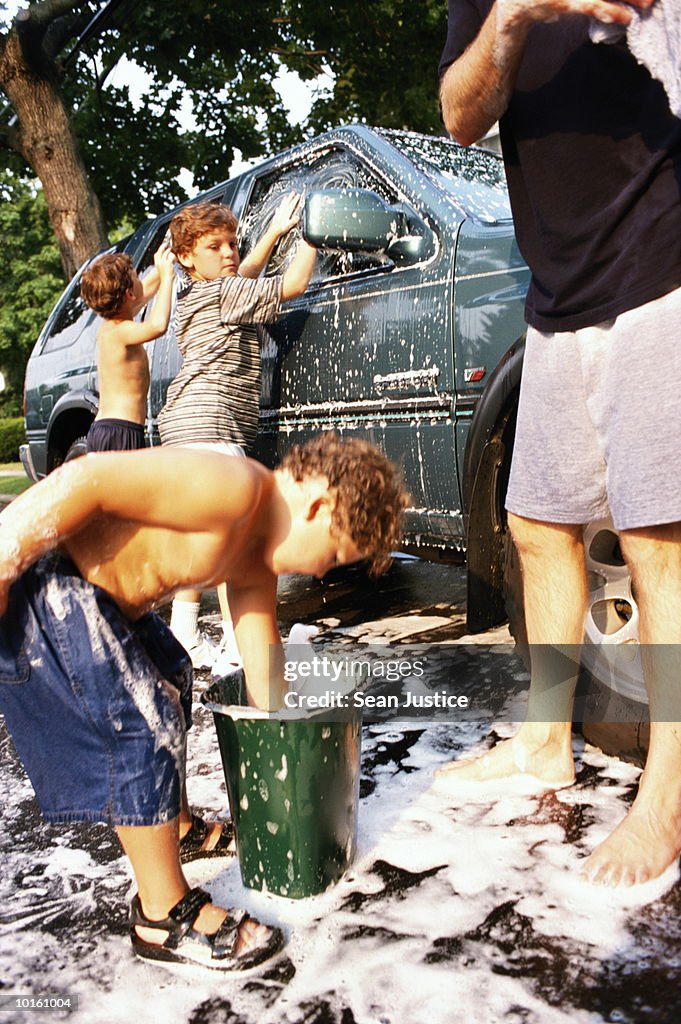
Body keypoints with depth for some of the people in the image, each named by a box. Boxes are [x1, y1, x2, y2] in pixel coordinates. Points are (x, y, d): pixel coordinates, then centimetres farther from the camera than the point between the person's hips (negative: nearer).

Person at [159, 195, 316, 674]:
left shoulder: (194, 296, 22)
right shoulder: (224, 294, -6)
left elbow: (243, 277, 37)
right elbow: (293, 285, -6)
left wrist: (276, 231, 33)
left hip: (186, 423, 11)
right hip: (209, 421, -11)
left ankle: (186, 633, 18)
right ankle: (238, 646, -14)